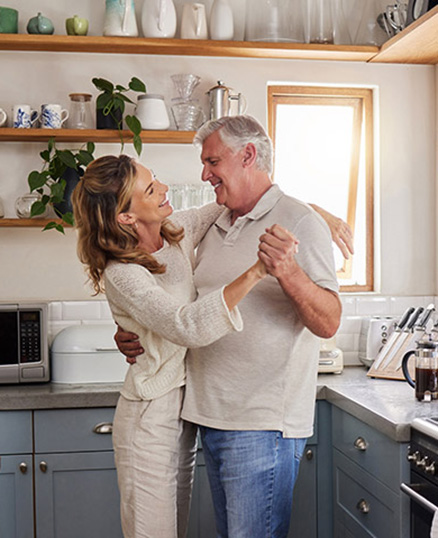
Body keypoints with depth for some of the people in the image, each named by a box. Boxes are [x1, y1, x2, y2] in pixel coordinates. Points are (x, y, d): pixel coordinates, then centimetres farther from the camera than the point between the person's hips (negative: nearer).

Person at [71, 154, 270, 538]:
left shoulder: (179, 232, 0)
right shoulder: (121, 275, -21)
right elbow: (188, 327, -35)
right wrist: (256, 273, -42)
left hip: (186, 407, 7)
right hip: (151, 415, -7)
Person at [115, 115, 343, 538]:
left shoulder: (298, 223, -8)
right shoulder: (215, 228, 15)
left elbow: (328, 323, -16)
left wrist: (287, 271, -32)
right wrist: (135, 336, 9)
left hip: (263, 424, -8)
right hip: (212, 419, 8)